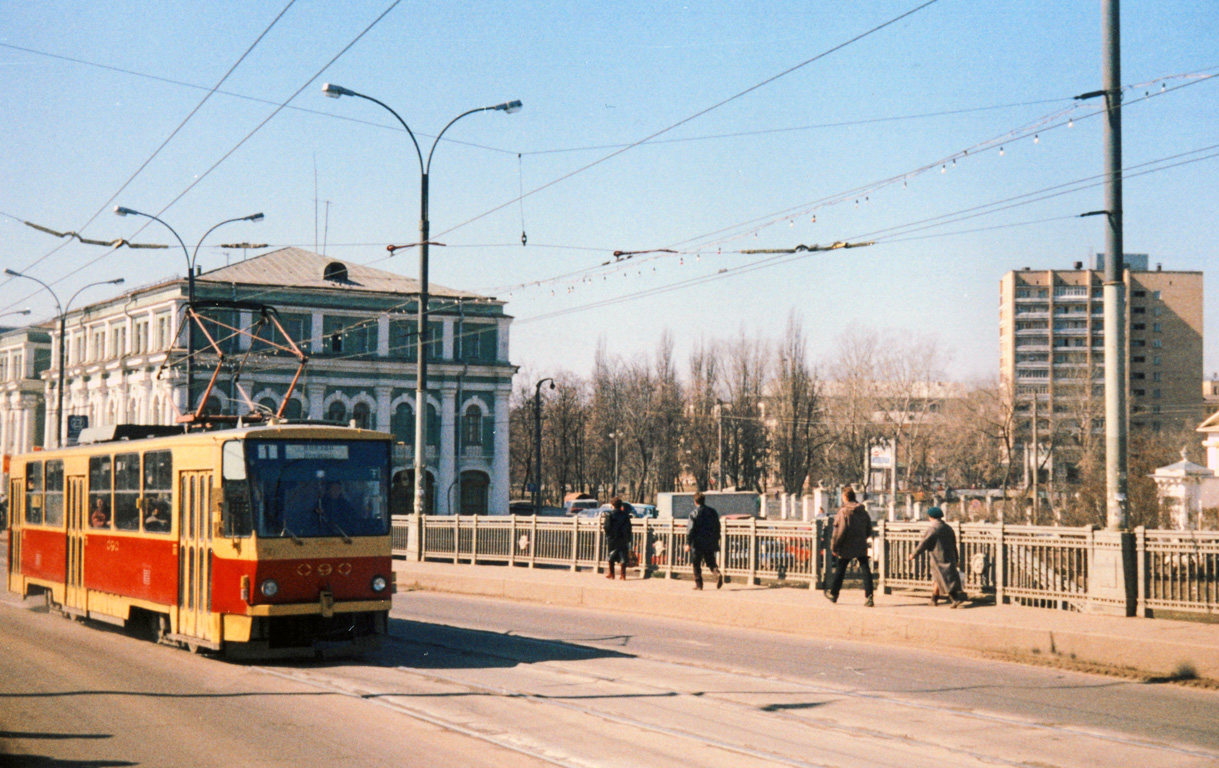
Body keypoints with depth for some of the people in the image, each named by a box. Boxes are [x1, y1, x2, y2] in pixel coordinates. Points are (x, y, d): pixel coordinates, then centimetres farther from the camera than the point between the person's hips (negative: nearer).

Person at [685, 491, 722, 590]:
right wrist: (716, 540, 22)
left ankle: (698, 583, 8)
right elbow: (717, 527, 13)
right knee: (711, 562, 11)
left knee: (696, 564, 8)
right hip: (710, 544, 4)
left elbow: (690, 529, -11)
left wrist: (688, 543, -9)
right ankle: (718, 574, -15)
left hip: (698, 544, -4)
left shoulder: (694, 514, -9)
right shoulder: (713, 512, 7)